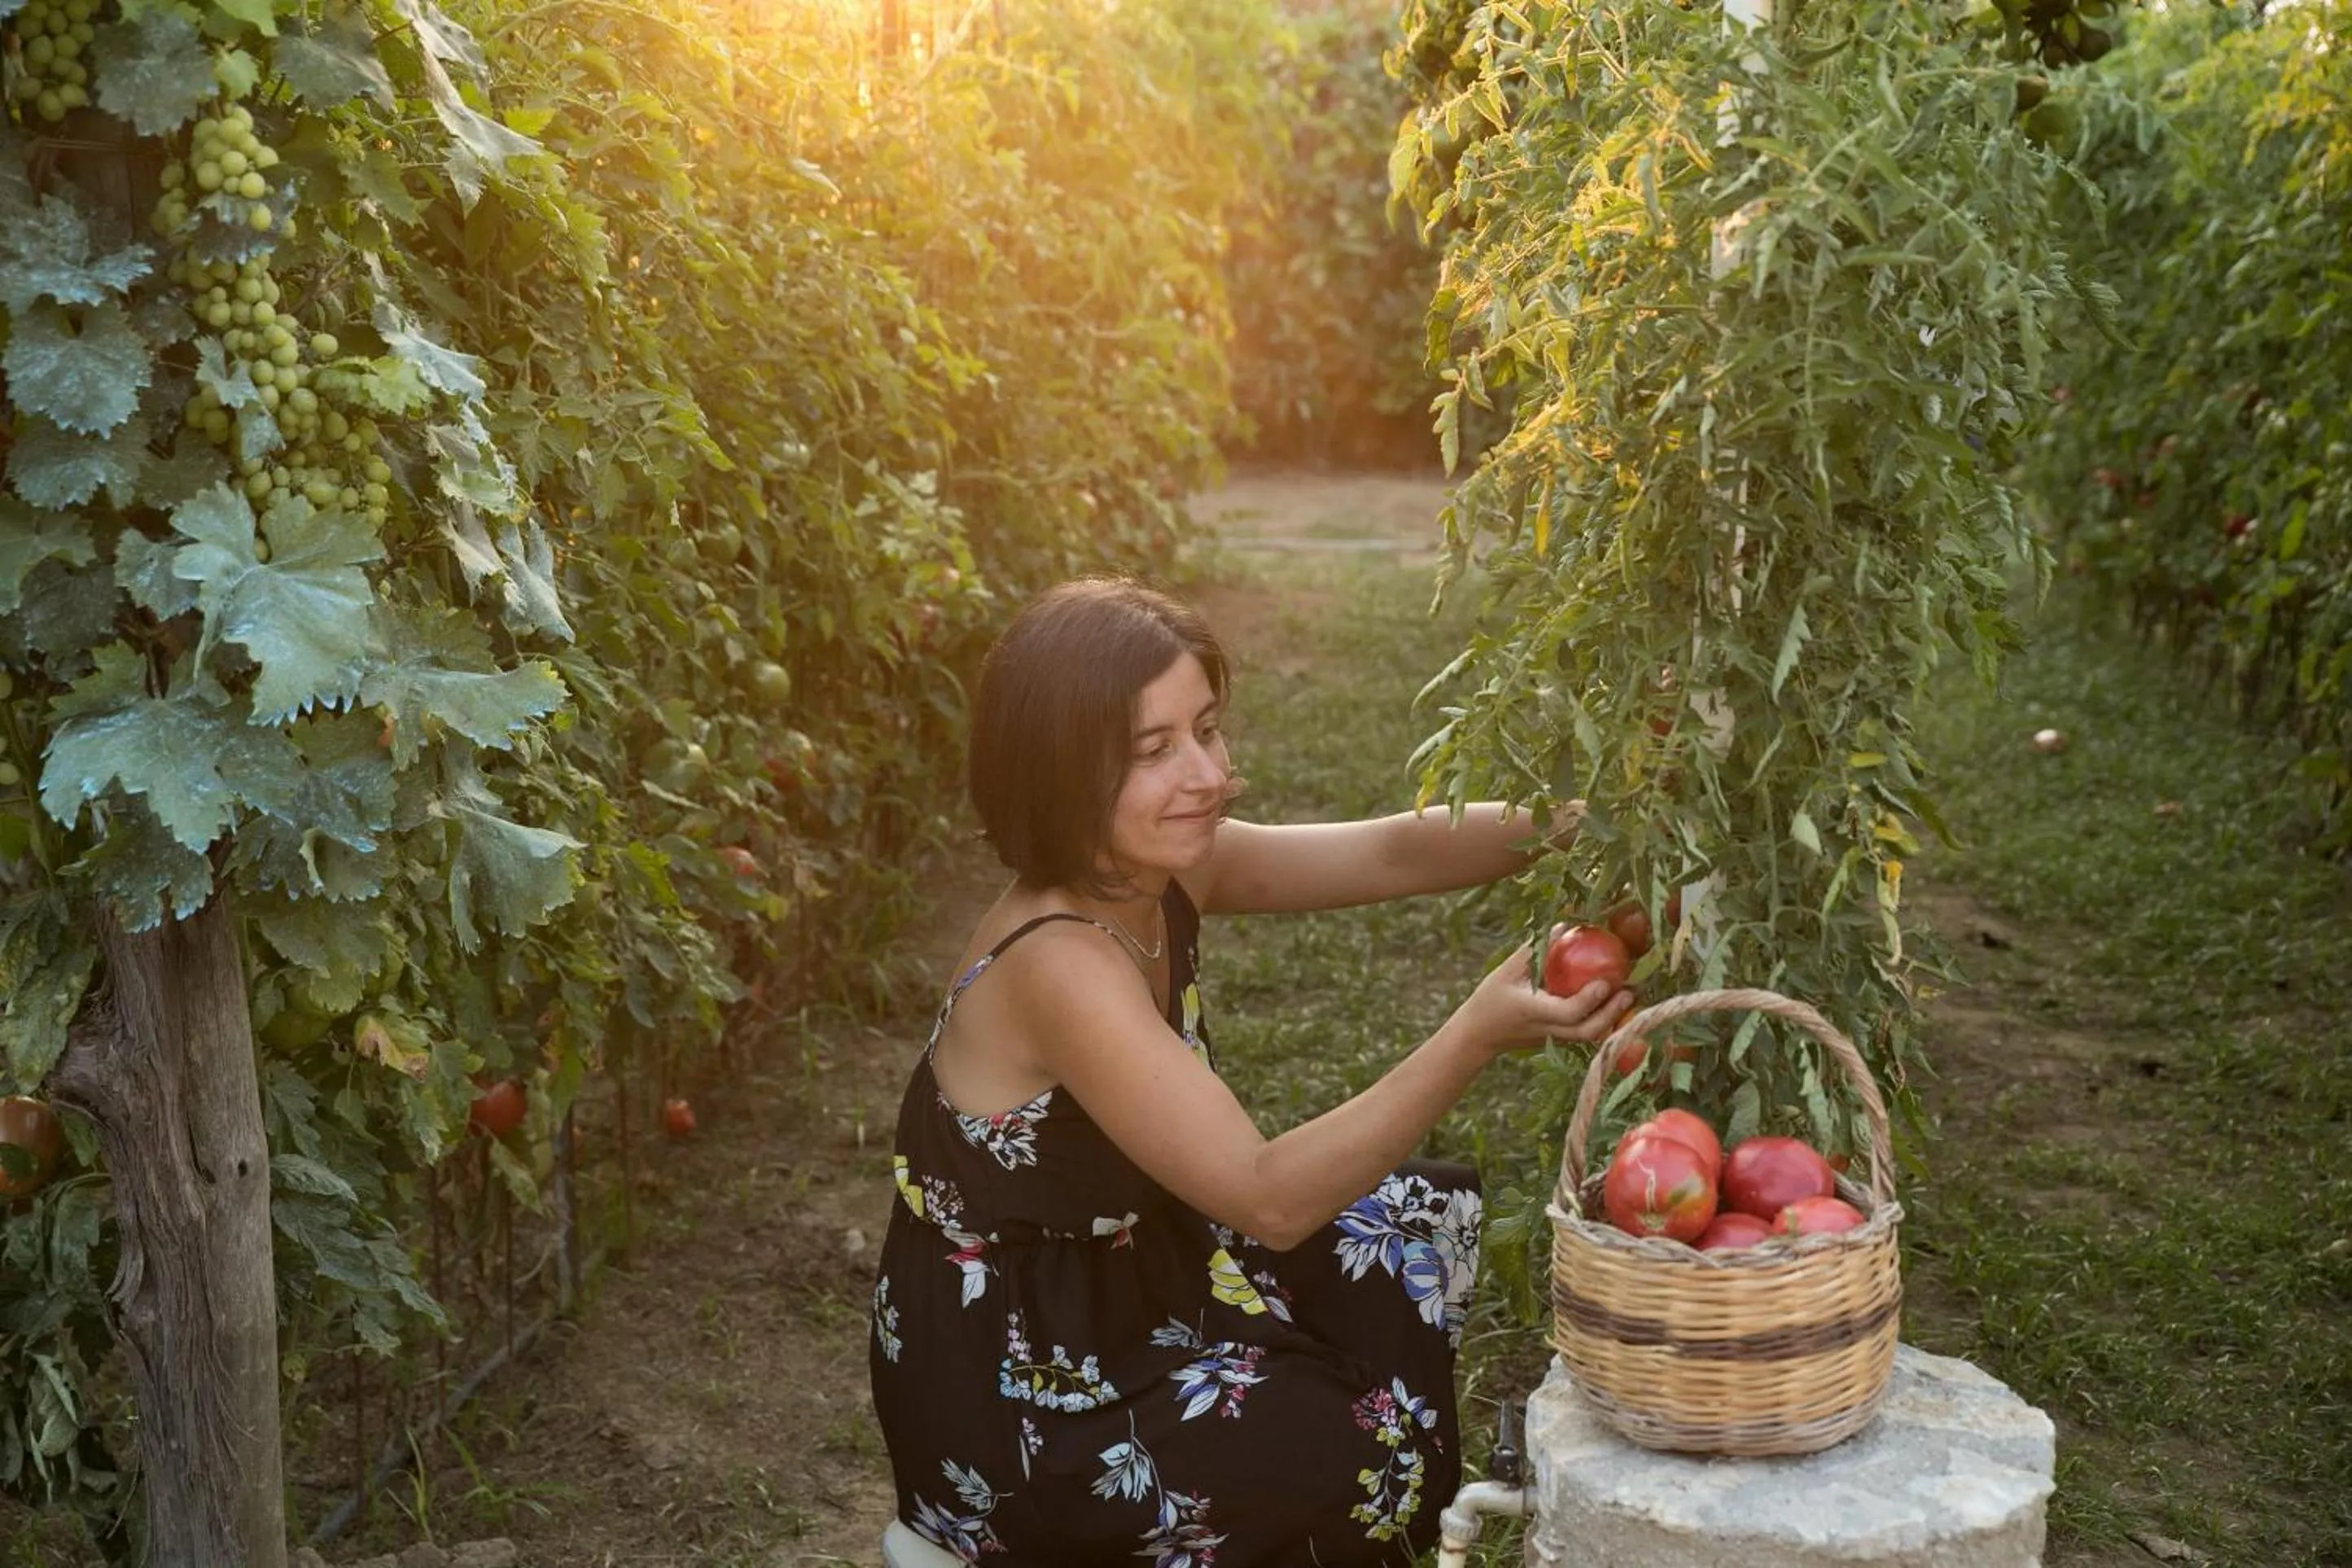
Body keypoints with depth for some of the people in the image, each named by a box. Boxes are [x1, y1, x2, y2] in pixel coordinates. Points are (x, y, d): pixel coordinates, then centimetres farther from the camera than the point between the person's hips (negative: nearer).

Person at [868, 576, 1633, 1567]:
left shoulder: (1163, 869, -5)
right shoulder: (1061, 965, -31)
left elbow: (1392, 855, -2)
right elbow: (1269, 1198, -33)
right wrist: (1479, 1035, -41)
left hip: (1128, 1280, 9)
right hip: (1012, 1394, -8)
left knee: (1411, 1226, 5)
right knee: (1371, 1451, -13)